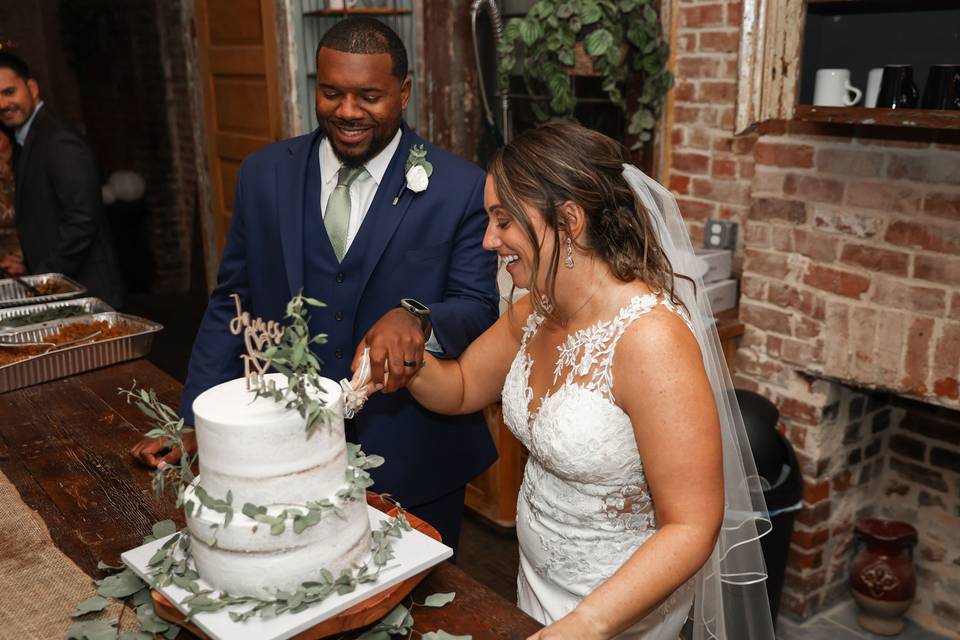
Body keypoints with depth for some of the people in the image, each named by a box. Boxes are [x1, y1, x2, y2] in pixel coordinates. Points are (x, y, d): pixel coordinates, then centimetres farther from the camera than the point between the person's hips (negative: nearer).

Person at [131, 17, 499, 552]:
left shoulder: (462, 188, -9)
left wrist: (418, 319, -30)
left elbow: (483, 307, -8)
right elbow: (232, 303, 6)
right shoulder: (263, 175, 0)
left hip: (412, 466, -2)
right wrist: (193, 422, 2)